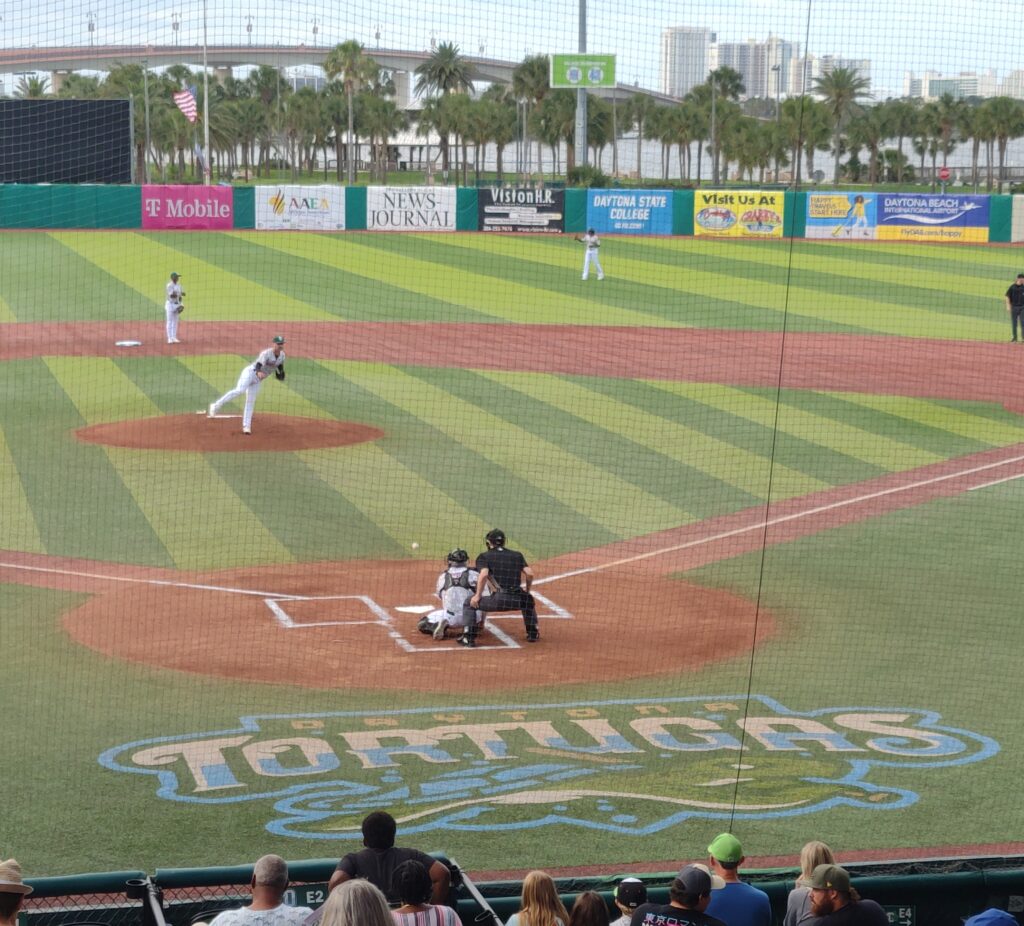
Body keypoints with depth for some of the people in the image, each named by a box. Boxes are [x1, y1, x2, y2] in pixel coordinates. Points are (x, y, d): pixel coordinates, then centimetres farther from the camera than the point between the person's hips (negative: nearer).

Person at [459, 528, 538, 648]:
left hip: (498, 599, -4)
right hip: (518, 600, 4)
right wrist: (527, 591, 24)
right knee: (528, 600, 39)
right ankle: (533, 633, 35)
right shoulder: (517, 555, 20)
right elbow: (529, 573, 9)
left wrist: (478, 595, -1)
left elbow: (484, 574, -9)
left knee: (469, 603, 17)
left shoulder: (484, 556, 9)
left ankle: (468, 637, 4)